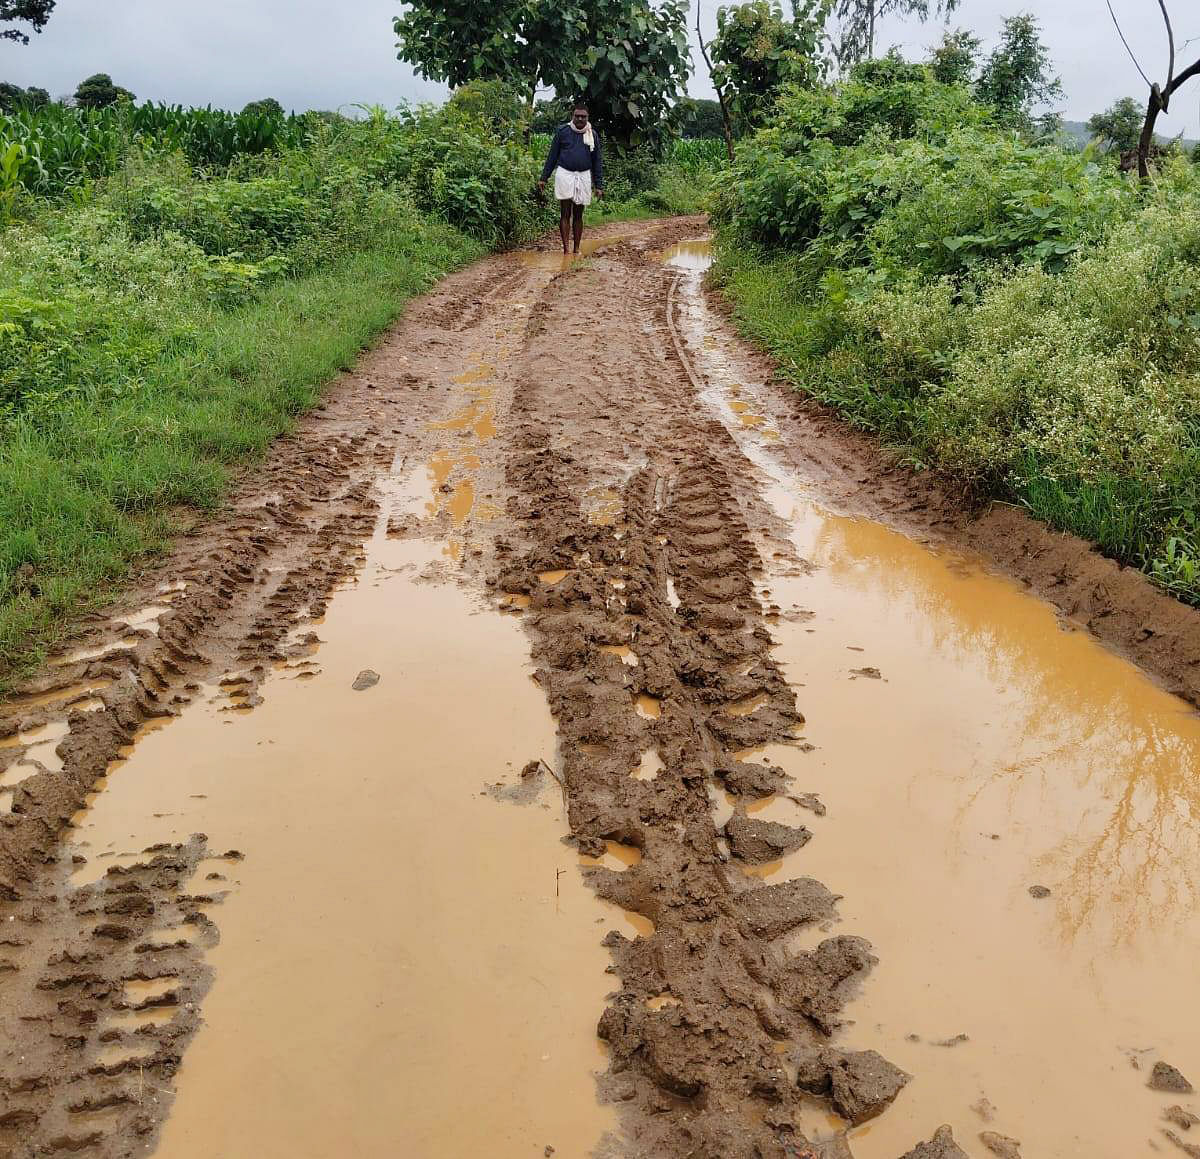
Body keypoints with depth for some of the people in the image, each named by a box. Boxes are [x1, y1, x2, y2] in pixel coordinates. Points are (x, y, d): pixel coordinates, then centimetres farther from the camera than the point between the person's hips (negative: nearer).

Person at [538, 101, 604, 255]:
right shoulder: (562, 131, 2)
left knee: (578, 215, 7)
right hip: (564, 174, -2)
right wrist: (544, 178, 4)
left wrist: (599, 185, 5)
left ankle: (577, 249, 14)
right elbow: (552, 156, 7)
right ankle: (565, 249, -6)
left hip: (583, 176, 2)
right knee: (565, 213, -6)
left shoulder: (593, 135, 7)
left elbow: (597, 162, 10)